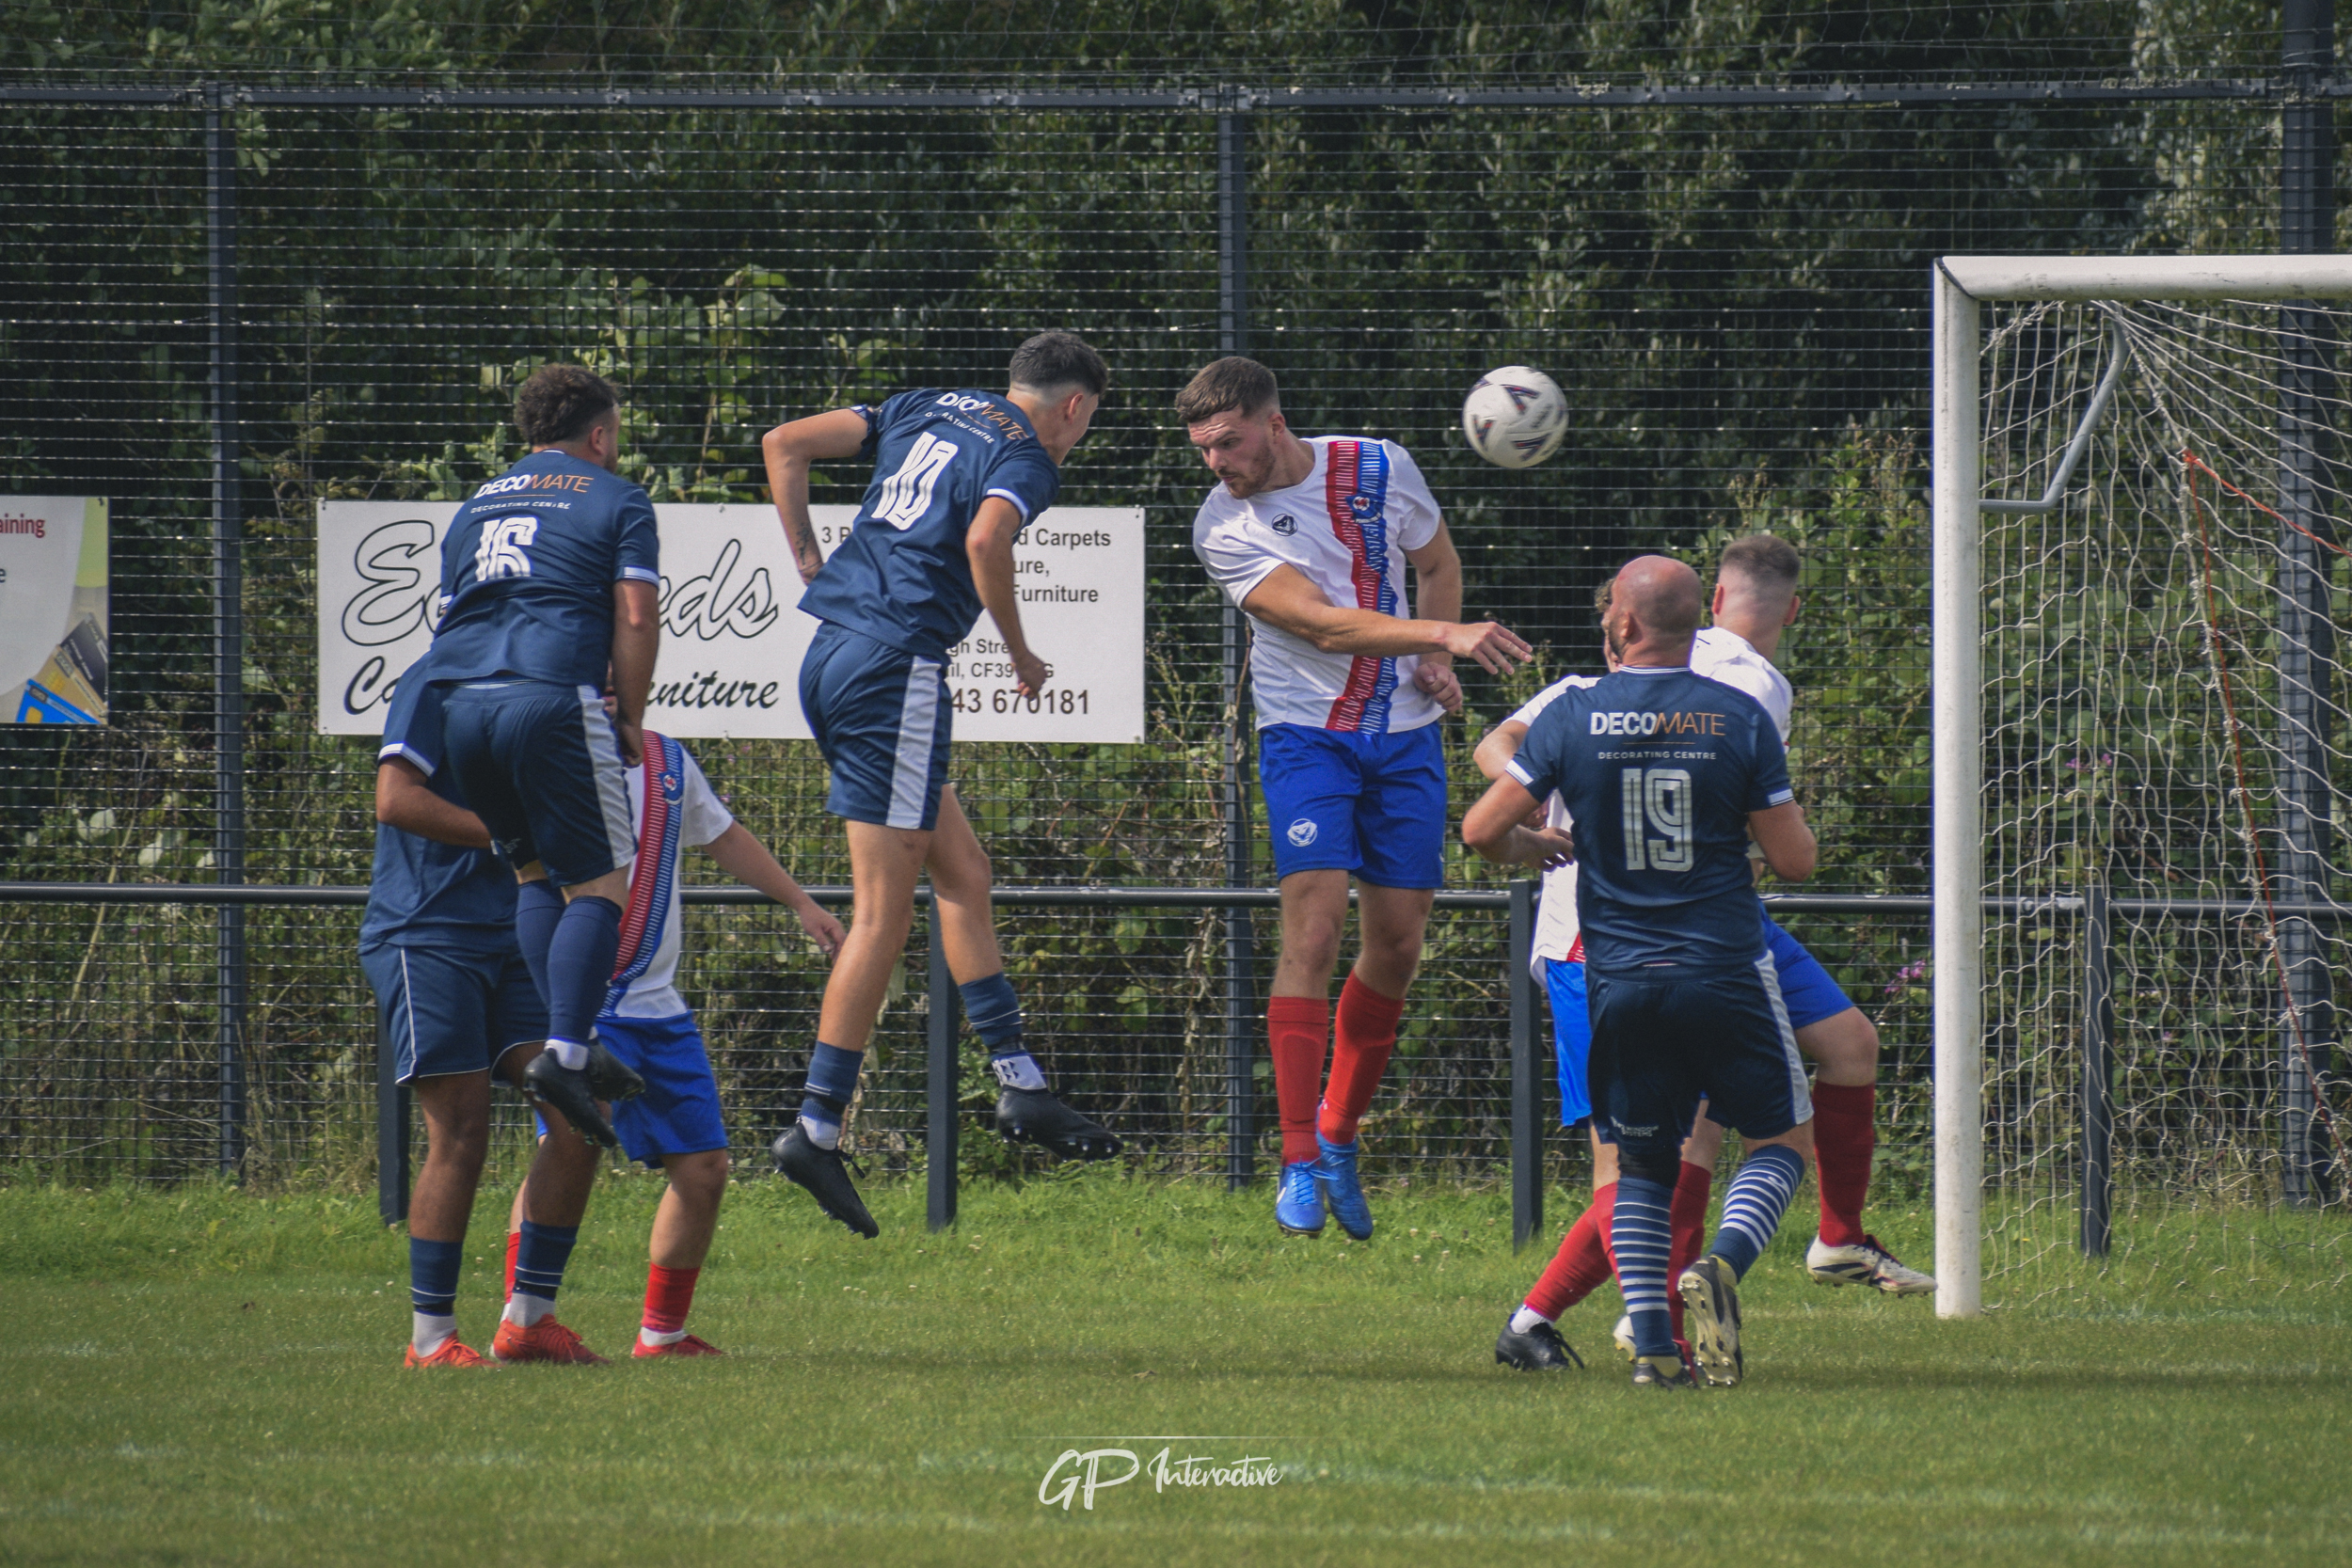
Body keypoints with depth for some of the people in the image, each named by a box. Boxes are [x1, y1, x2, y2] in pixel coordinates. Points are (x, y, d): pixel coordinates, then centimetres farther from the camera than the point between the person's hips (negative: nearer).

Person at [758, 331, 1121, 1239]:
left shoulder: (922, 413, 18)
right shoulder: (1025, 460, -4)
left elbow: (785, 444, 15)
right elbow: (985, 537, -24)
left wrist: (811, 563, 16)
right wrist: (1019, 650, -10)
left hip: (829, 655, 9)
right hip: (897, 666, -9)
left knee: (962, 873, 16)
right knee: (883, 916, -6)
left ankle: (1019, 1085, 17)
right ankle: (816, 1128, -8)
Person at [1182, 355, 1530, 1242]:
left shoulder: (1380, 469, -1)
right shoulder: (1223, 528, -12)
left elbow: (1437, 562, 16)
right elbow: (1327, 625, -22)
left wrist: (1439, 662, -1)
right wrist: (1443, 635, -33)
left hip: (1404, 732, 4)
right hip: (1306, 735, -3)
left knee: (1396, 945, 3)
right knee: (1312, 929, -17)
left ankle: (1338, 1136, 21)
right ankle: (1299, 1165, -16)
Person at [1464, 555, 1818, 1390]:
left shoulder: (1573, 717, -2)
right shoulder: (1740, 718, -4)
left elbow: (1481, 829, -1)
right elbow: (1795, 859, -3)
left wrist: (1530, 847, 21)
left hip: (1621, 978, 2)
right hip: (1726, 971, -2)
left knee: (1643, 1166, 15)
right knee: (1782, 1139, 13)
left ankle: (1651, 1342, 1)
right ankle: (1720, 1263, -14)